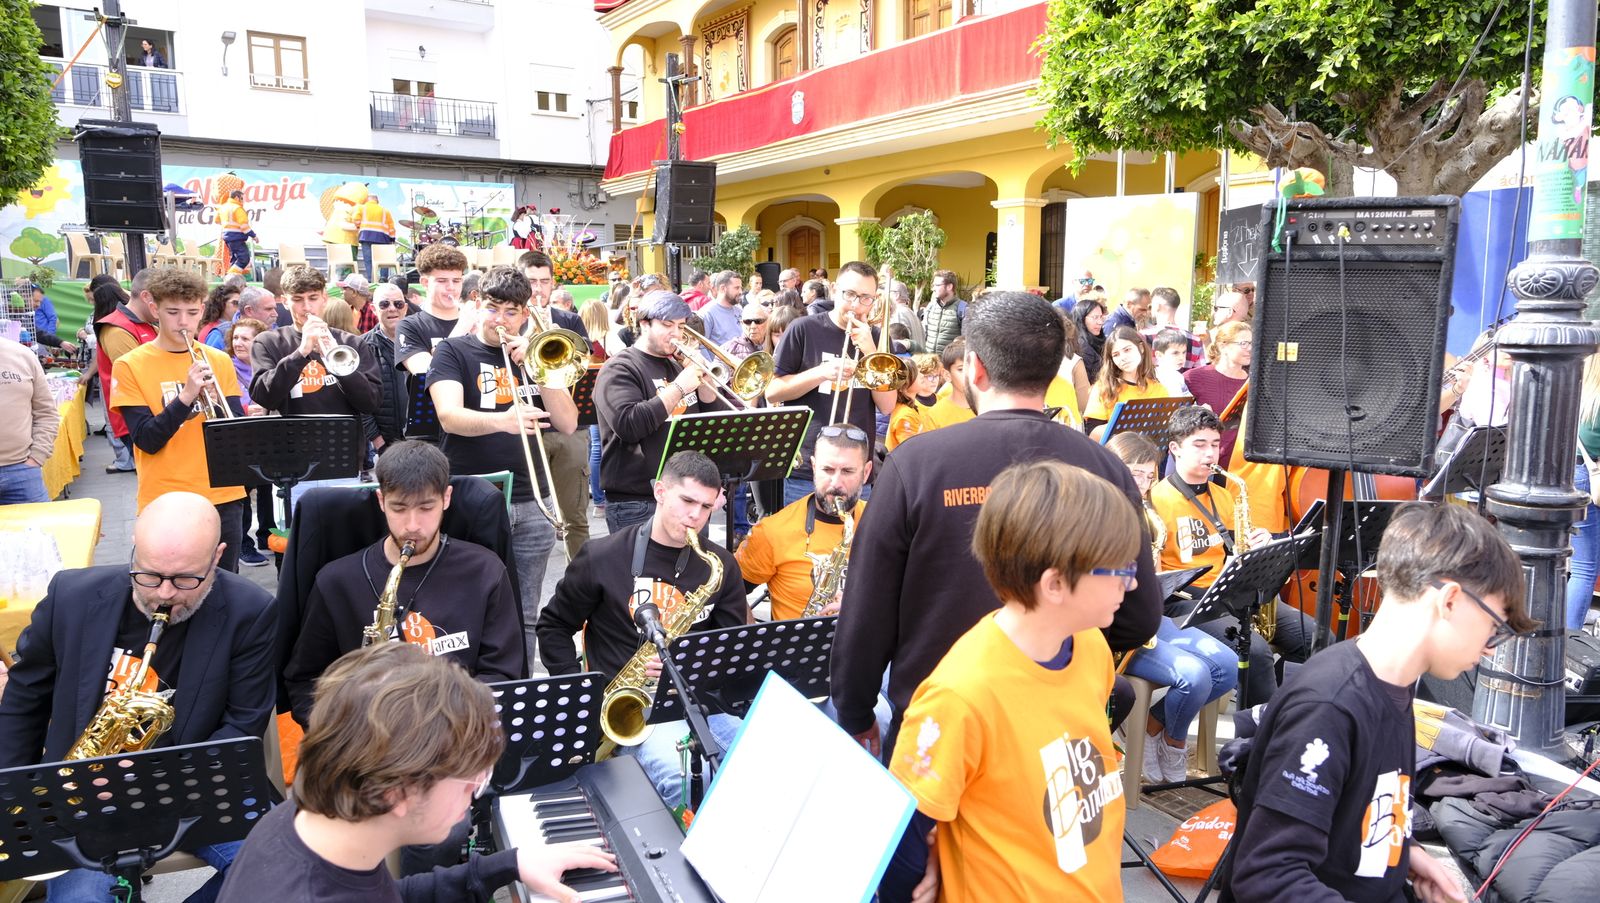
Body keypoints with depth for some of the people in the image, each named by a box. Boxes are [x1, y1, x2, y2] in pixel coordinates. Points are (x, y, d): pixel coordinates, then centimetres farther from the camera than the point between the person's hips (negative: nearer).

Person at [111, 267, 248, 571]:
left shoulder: (220, 361, 5)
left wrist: (215, 403, -16)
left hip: (224, 496, 3)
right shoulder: (130, 365, -3)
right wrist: (187, 395, -21)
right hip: (164, 501, -3)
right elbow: (147, 440, -10)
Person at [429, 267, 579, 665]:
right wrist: (503, 420, -35)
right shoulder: (454, 352, 2)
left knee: (524, 617, 10)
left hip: (532, 504, 3)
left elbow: (568, 424, 2)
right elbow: (449, 416, -16)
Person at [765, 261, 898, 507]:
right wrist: (821, 372, -16)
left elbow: (887, 406, -1)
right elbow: (772, 392, -4)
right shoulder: (804, 330, -2)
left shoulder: (875, 339, 8)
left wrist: (870, 351, -11)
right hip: (806, 469, -3)